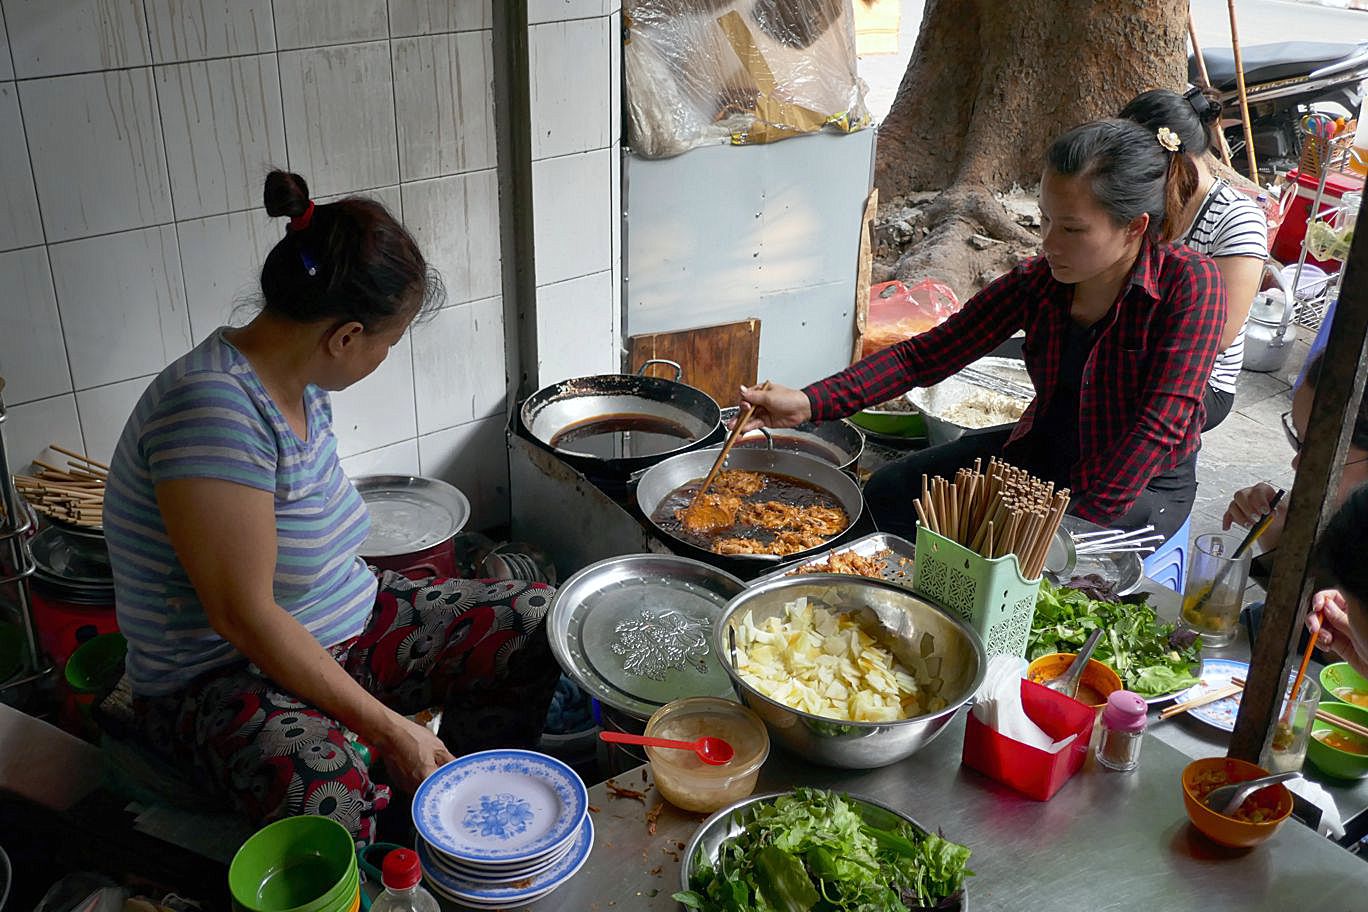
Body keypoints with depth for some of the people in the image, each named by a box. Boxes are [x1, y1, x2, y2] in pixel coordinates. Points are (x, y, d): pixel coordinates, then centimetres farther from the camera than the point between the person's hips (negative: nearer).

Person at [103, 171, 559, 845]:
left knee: (534, 622, 1)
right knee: (326, 789, -39)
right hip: (221, 680, -9)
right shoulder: (215, 408, -28)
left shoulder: (299, 385, 1)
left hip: (346, 626, 9)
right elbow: (244, 616, -29)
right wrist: (389, 727, -26)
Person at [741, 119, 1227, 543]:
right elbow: (925, 355, -10)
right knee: (887, 496, -5)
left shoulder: (1189, 285, -22)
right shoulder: (1038, 280, -9)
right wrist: (809, 402, -22)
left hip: (1146, 485, -5)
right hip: (1039, 453, 5)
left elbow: (1160, 427, -27)